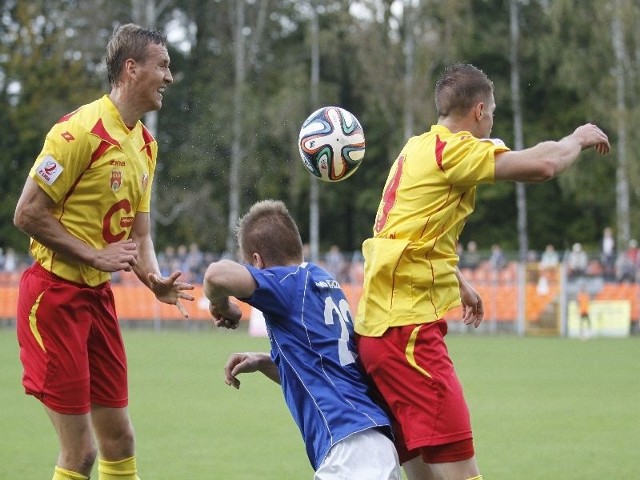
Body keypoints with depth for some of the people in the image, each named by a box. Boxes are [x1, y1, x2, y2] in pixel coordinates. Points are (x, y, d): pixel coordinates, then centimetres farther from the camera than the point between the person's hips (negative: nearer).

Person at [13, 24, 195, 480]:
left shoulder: (146, 144, 11)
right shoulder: (81, 130, -16)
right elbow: (28, 213, -16)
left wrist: (155, 280, -4)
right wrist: (96, 255, -18)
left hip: (98, 296, 8)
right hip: (54, 294, -8)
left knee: (119, 439, 9)